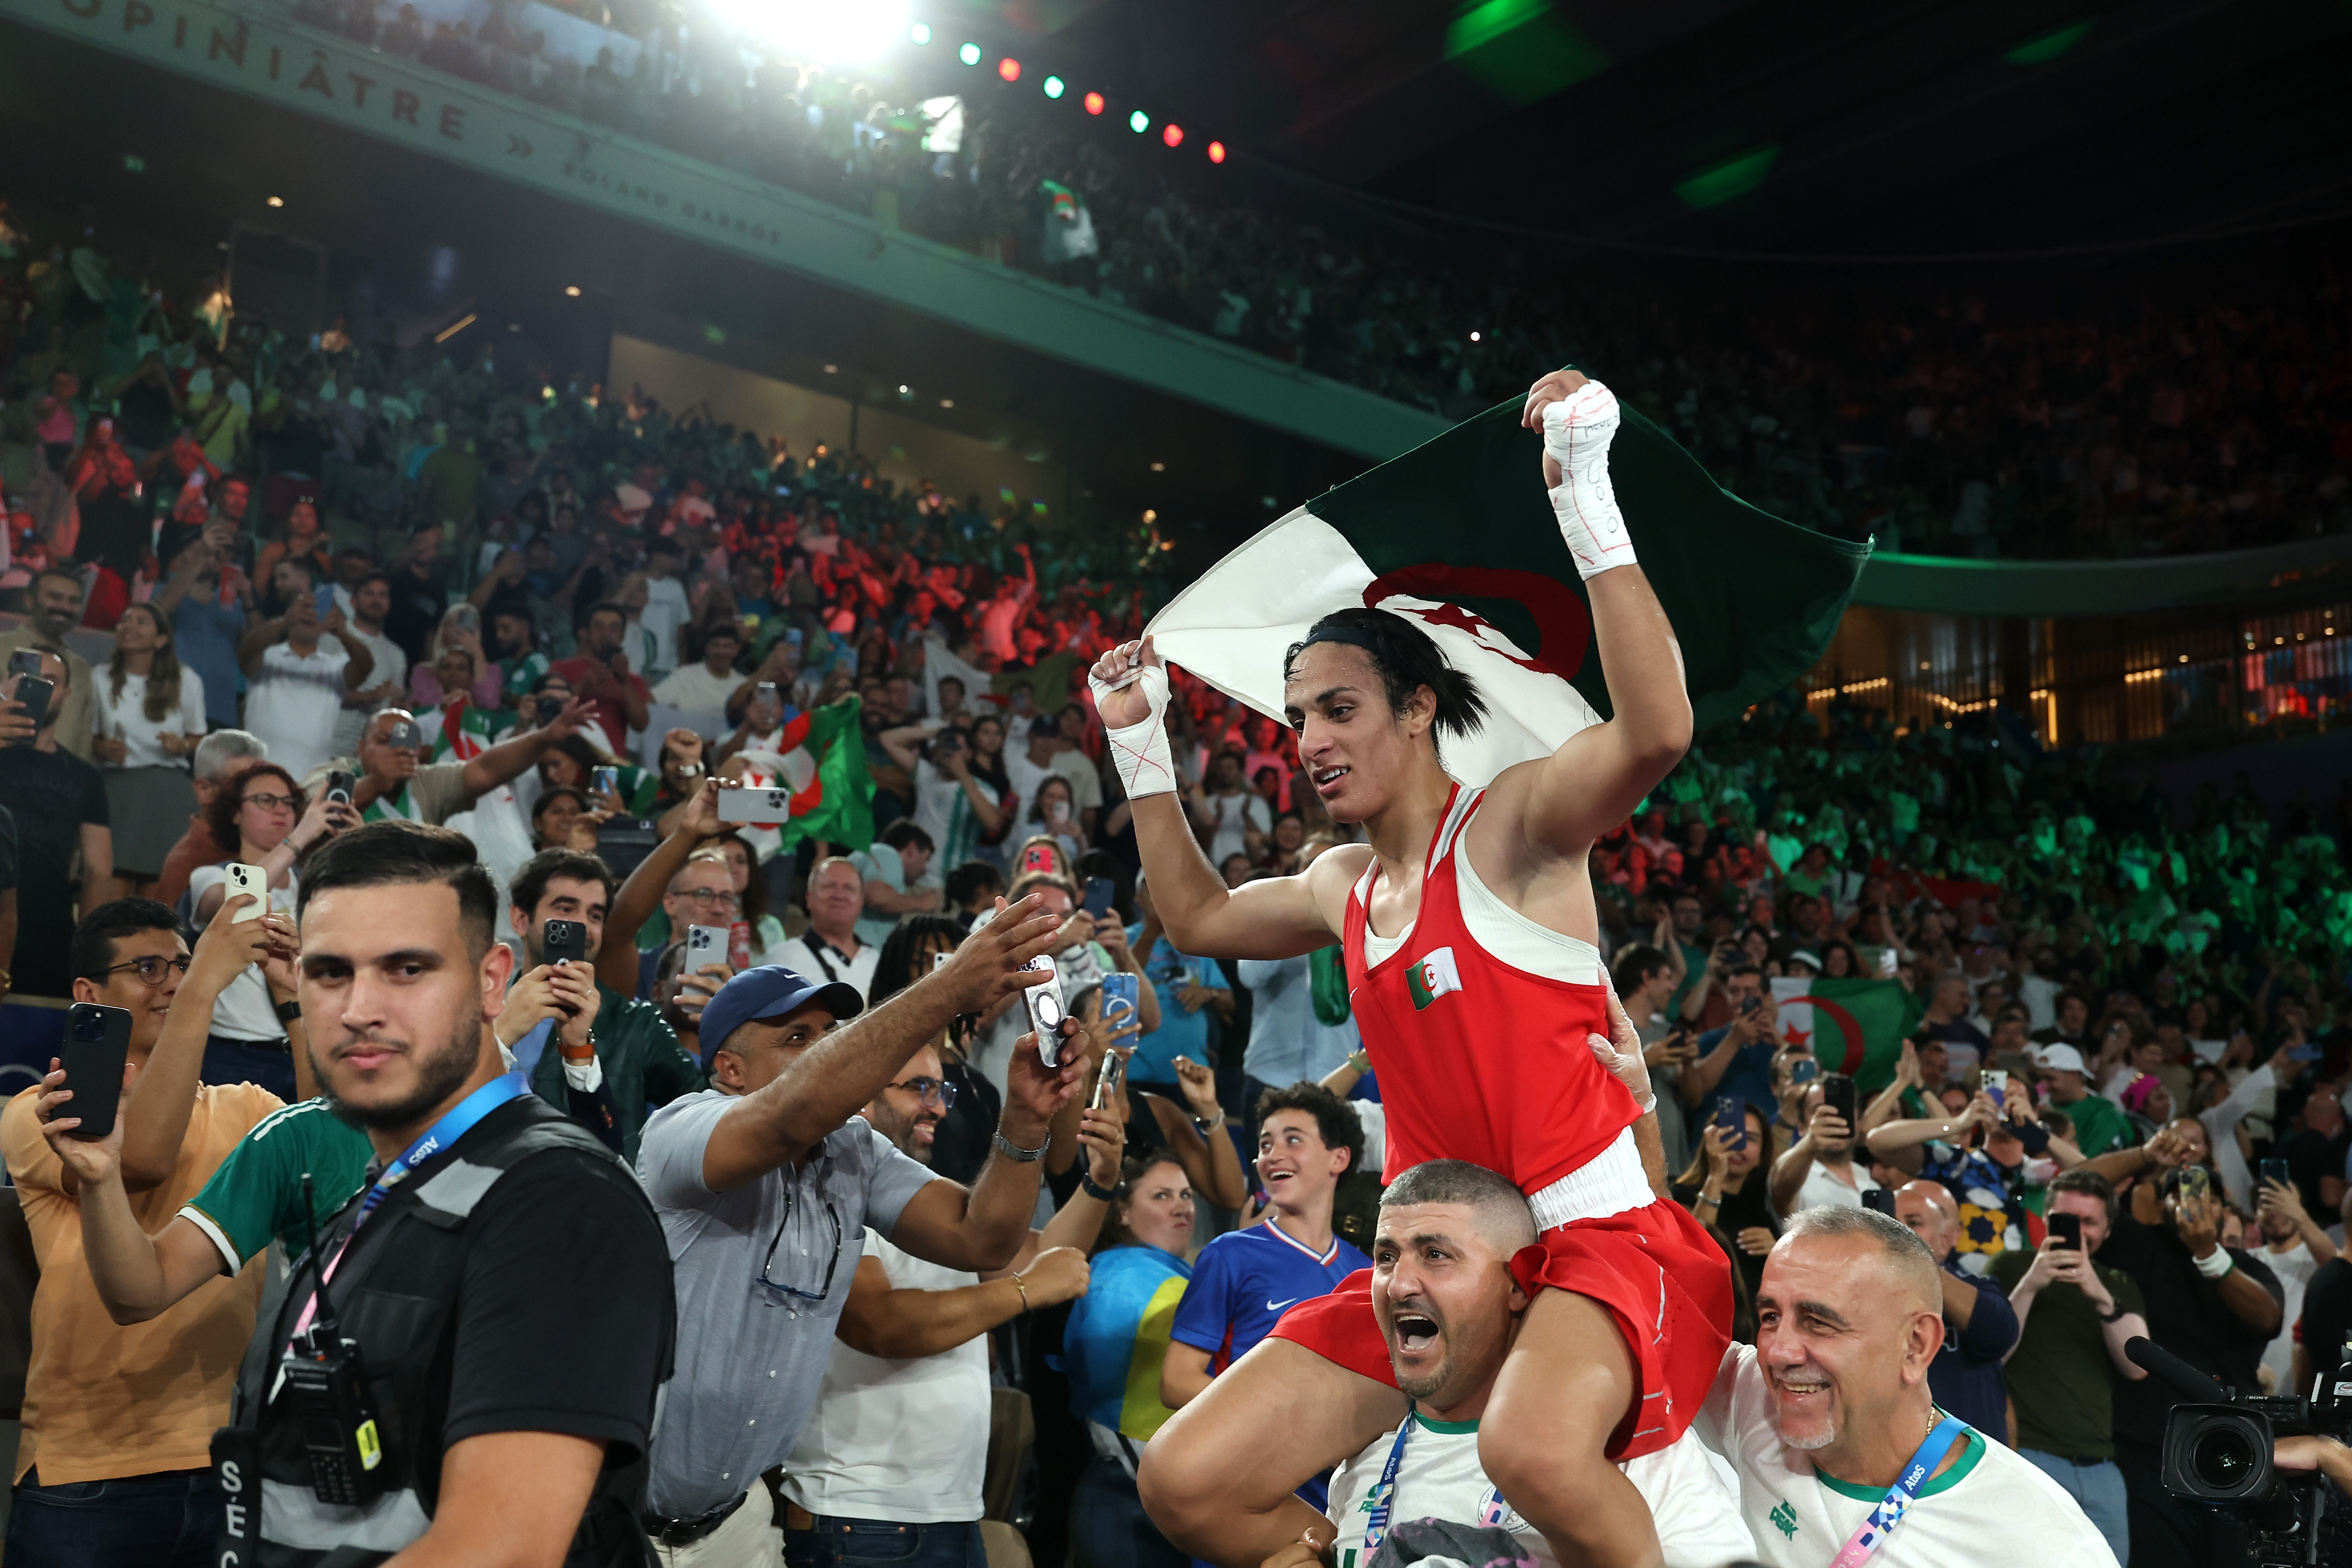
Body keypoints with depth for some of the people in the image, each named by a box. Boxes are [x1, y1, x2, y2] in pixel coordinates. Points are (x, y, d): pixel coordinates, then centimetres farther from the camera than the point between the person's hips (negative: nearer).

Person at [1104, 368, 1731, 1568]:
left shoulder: (1513, 821, -8)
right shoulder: (1343, 886, 14)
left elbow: (1656, 730, -29)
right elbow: (1198, 916, 33)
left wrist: (1586, 502, -33)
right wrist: (1140, 744, 27)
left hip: (1593, 1233, -7)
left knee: (1537, 1451, -40)